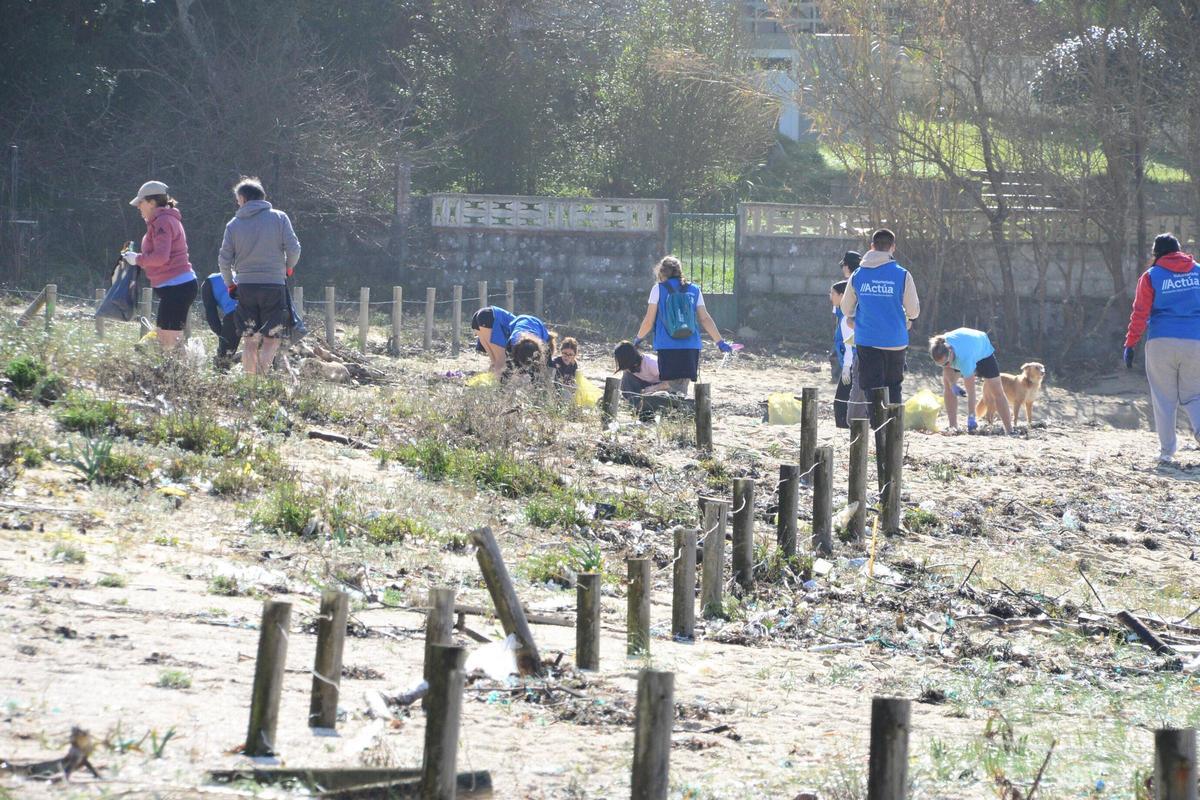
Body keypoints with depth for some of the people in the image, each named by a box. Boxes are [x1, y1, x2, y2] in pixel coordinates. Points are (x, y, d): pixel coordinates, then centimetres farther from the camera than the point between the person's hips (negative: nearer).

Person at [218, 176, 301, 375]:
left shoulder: (234, 225, 3)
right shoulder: (279, 218, -2)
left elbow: (224, 260, 3)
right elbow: (293, 249, -6)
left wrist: (230, 284, 19)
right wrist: (288, 268, 15)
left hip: (245, 286, 2)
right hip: (274, 285, -2)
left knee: (249, 342, 10)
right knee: (271, 339, 1)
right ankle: (261, 375, -18)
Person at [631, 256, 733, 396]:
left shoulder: (659, 289, 2)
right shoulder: (694, 290, 10)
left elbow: (649, 320, 2)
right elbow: (705, 319, 9)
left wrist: (638, 338, 18)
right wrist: (720, 342, 15)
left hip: (667, 346, -3)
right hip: (691, 347, 3)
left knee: (674, 387, -2)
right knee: (683, 386, 11)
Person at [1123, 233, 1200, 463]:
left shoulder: (1151, 276, 2)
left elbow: (1140, 314, -3)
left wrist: (1130, 345, 0)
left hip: (1161, 343, -2)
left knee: (1164, 399, 6)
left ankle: (1166, 450, 4)